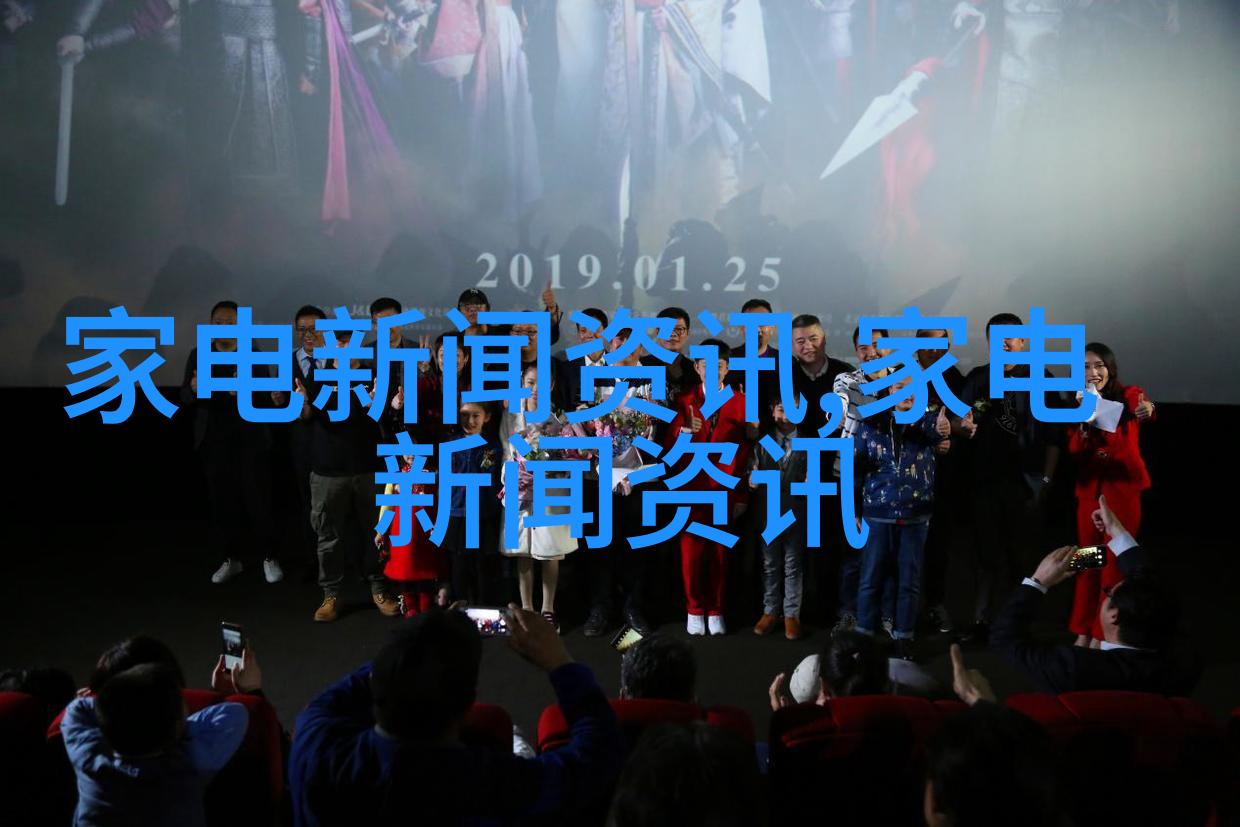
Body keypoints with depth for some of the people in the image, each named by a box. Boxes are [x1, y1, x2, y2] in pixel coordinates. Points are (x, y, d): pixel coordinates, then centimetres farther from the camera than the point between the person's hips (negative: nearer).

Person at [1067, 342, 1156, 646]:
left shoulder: (1129, 395, -7)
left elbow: (1143, 408, -32)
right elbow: (1074, 453, -7)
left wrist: (1147, 411, -56)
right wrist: (1085, 421, -24)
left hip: (1124, 488, -3)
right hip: (1090, 488, 4)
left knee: (1114, 563, -1)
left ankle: (1103, 634, 10)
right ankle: (1084, 631, 20)